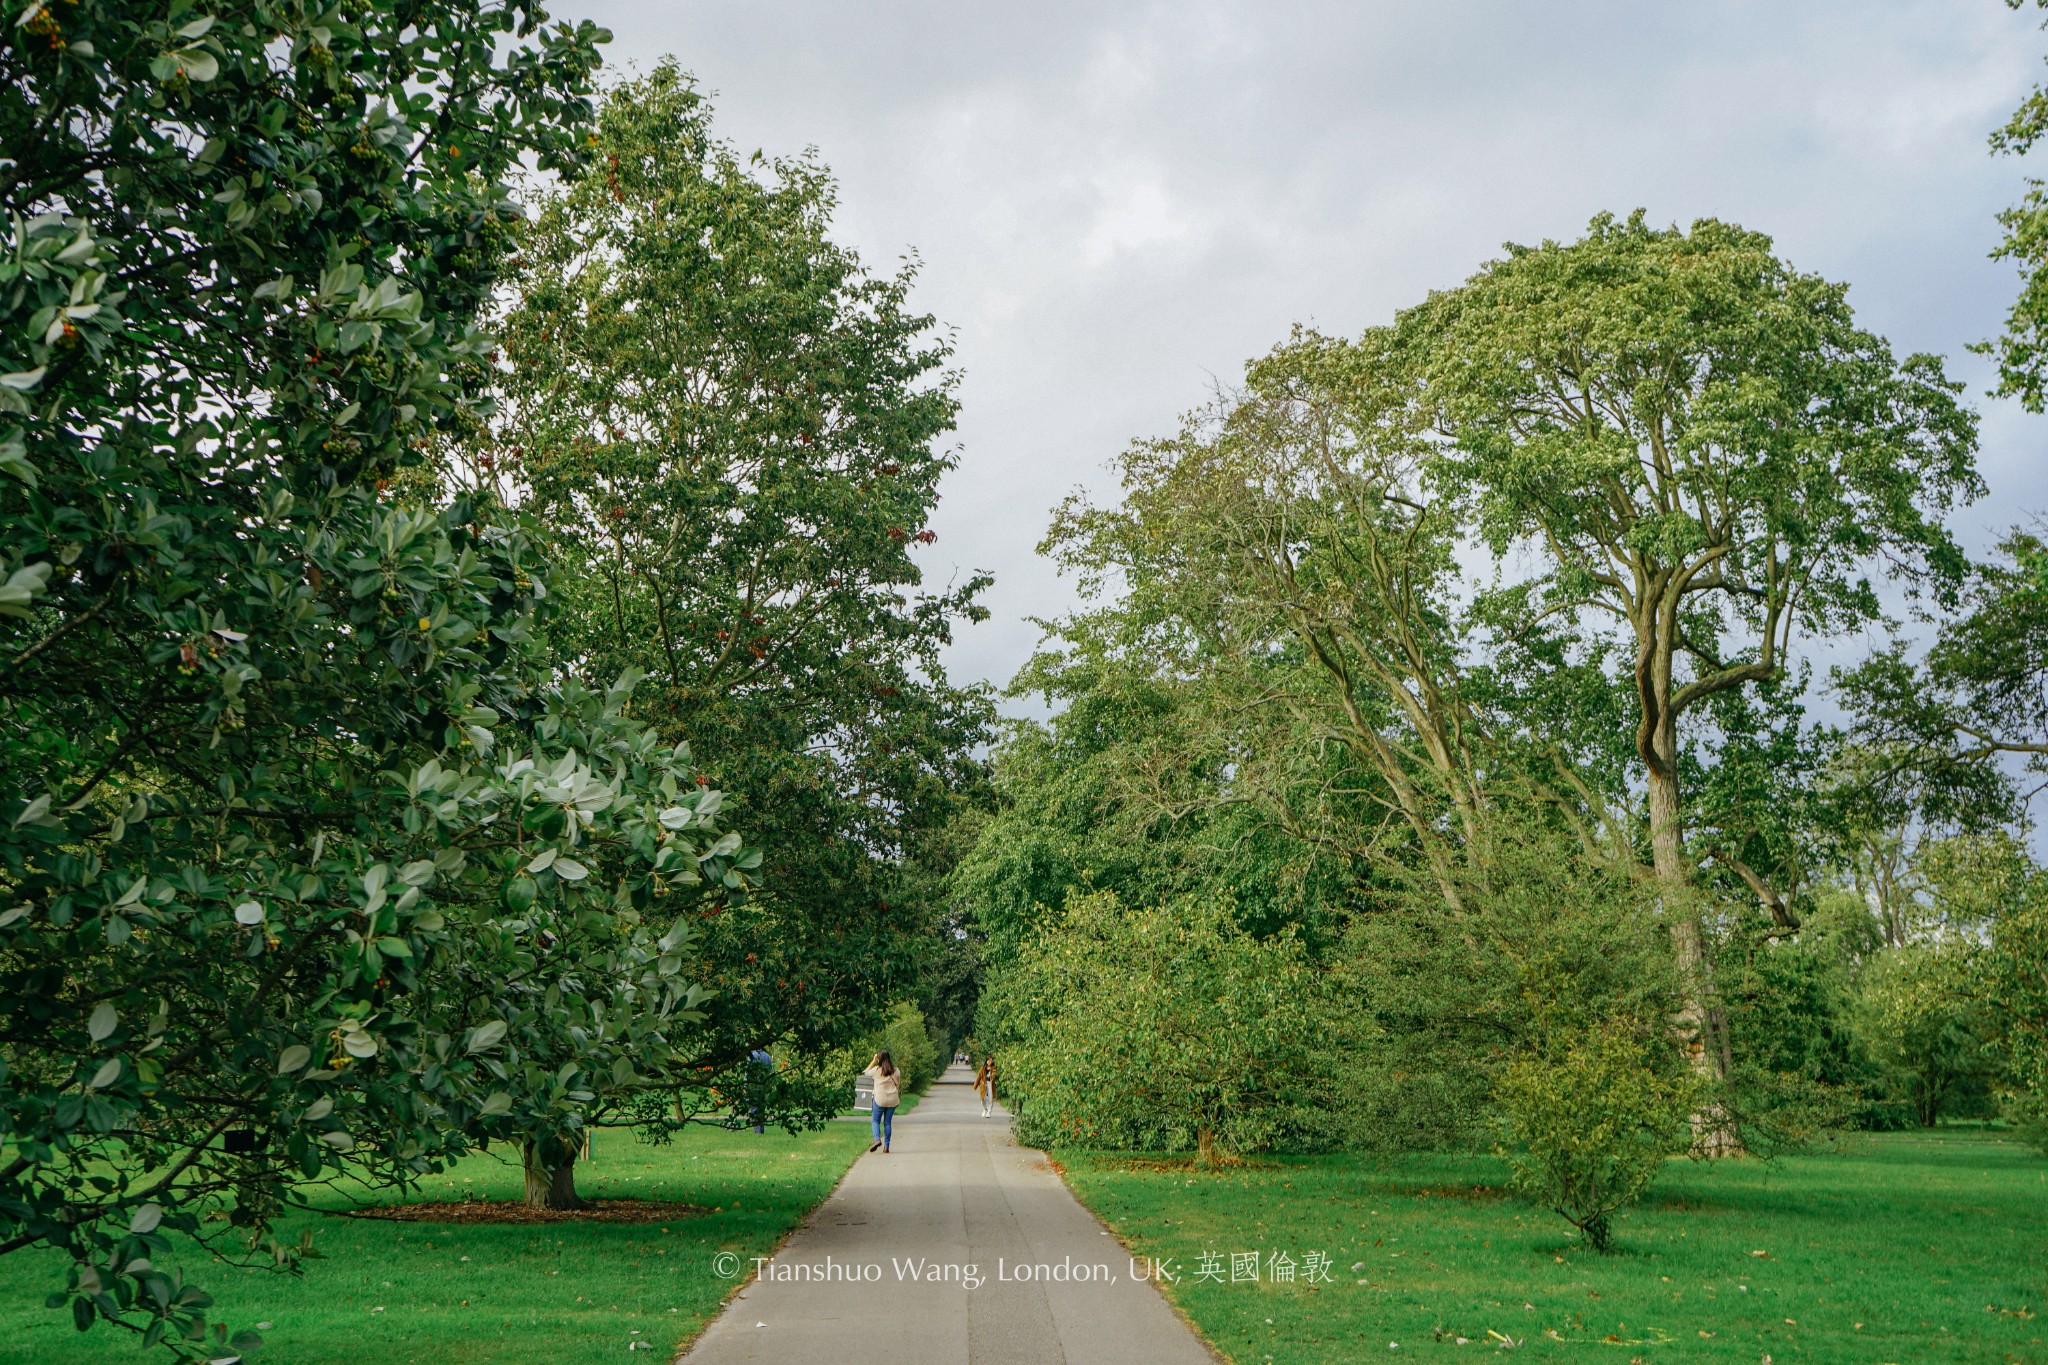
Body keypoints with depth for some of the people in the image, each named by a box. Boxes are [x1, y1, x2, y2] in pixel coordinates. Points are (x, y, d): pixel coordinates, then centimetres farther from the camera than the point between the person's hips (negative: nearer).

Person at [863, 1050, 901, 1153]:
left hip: (880, 1099, -3)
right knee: (888, 1122, 10)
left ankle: (877, 1139, -15)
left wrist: (874, 1060, 12)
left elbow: (866, 1072, 13)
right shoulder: (896, 1071, 1)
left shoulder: (877, 1070, -7)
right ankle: (886, 1146, 6)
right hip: (892, 1100, 3)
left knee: (875, 1120, 9)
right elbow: (898, 1085, 7)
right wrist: (898, 1099, 17)